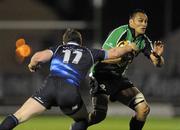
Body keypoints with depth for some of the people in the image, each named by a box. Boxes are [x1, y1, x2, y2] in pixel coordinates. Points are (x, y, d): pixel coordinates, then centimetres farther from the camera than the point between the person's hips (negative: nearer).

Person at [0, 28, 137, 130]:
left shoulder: (58, 49, 24)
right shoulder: (89, 53, 26)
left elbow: (39, 56, 5)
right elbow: (114, 53, 35)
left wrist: (32, 65, 27)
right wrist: (130, 47, 53)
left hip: (50, 86, 0)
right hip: (71, 92, 0)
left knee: (18, 116, -1)